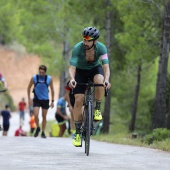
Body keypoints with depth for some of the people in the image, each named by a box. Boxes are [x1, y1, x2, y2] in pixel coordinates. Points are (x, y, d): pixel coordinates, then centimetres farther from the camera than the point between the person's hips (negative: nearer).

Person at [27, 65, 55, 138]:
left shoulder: (49, 79, -6)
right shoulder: (34, 78, -8)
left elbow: (52, 90, 5)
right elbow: (29, 88, 5)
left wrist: (52, 101, 3)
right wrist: (29, 98, 1)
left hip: (45, 100, 1)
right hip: (36, 99, -1)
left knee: (44, 117, 5)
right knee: (36, 115, -14)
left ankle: (43, 132, 17)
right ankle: (38, 128, 12)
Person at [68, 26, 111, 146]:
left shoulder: (101, 48, -27)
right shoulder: (77, 48, -29)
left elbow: (106, 66, -34)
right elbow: (72, 67, -33)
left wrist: (106, 80, -54)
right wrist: (72, 79, -54)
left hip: (95, 69, 0)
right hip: (81, 71, 0)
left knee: (100, 81, -36)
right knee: (79, 100, -13)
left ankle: (98, 109, -14)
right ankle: (78, 132, -2)